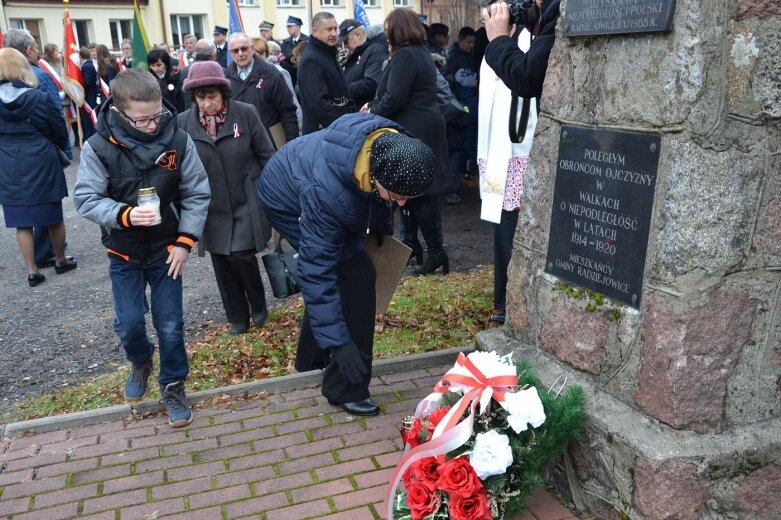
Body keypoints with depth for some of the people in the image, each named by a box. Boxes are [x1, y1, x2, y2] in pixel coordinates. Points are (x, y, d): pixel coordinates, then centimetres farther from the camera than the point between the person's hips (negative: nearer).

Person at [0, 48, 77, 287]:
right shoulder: (38, 98, -11)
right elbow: (60, 130, -1)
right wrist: (59, 149, 18)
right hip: (41, 164, -2)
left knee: (22, 221, 7)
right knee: (53, 215, 13)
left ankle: (31, 271, 9)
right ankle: (60, 260, 27)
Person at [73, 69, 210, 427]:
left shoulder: (177, 140, -14)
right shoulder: (99, 147, -16)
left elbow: (197, 193, -7)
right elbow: (86, 199, -12)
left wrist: (185, 241, -11)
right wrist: (124, 215, -29)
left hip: (166, 249, 0)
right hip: (124, 253, 0)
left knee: (170, 324, 5)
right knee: (128, 323, 7)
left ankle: (173, 386, 26)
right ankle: (141, 362, 40)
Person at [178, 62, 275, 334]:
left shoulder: (246, 113, -9)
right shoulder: (184, 123, -5)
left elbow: (266, 155, -1)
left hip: (247, 202, -2)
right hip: (213, 208, 3)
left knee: (242, 256, -9)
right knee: (222, 262, 8)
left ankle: (259, 305, 20)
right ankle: (238, 317, 26)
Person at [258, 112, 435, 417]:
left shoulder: (396, 149, -25)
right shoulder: (326, 192, -44)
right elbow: (316, 271, -38)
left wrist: (379, 228, 13)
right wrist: (338, 342, -37)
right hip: (288, 202, -7)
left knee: (333, 273, 15)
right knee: (356, 276, -16)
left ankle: (311, 359, 38)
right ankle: (346, 389, -5)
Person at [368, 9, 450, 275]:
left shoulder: (404, 56, -15)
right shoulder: (421, 52, 17)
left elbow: (394, 99, -22)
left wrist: (372, 113, -4)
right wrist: (374, 106, 9)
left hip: (413, 132, -10)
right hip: (424, 128, 10)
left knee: (418, 192, -6)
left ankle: (436, 252, -1)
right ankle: (410, 244, 24)